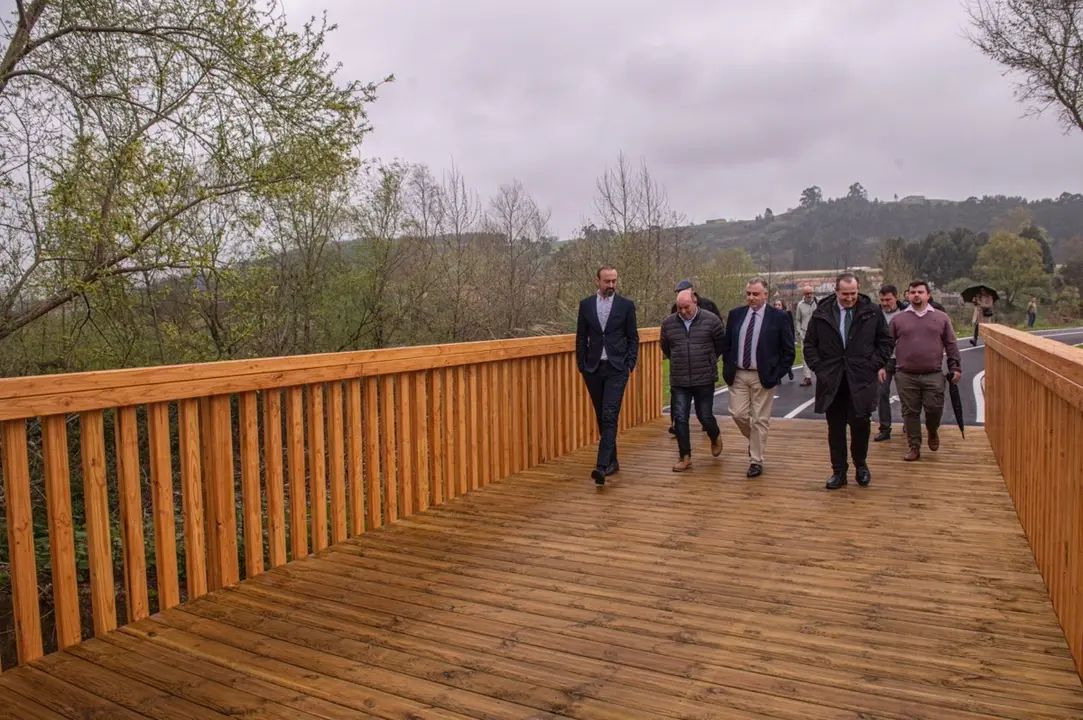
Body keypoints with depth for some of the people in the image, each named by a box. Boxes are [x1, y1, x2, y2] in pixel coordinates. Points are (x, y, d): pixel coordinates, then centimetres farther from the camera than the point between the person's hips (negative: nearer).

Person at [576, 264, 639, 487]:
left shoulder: (626, 305, 1)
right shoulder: (586, 304, 6)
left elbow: (633, 338, 4)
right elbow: (581, 337, 9)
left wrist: (630, 366, -4)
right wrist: (581, 366, 4)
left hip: (616, 368, -3)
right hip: (593, 369, 3)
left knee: (609, 416, -14)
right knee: (601, 417, 10)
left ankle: (602, 465, -20)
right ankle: (612, 461, 22)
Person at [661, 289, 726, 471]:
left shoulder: (710, 320, -7)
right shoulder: (668, 323, 1)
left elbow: (722, 343, 6)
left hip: (704, 379, -2)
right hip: (679, 381, 2)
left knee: (705, 416, 6)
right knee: (680, 418, -1)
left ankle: (715, 437, 40)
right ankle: (685, 457, 10)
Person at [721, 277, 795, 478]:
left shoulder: (778, 317, -5)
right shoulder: (735, 314, 5)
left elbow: (788, 350, -2)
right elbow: (727, 344, 14)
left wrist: (778, 374, -7)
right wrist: (727, 368, 5)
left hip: (763, 377, -3)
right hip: (738, 375, 3)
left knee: (760, 420, 3)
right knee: (738, 414, 2)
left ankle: (756, 461, 14)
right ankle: (755, 441, 32)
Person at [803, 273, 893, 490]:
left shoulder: (872, 312, 2)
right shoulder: (821, 314, 2)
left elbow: (886, 341, 9)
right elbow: (809, 344, 9)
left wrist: (874, 365, -1)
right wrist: (818, 368, -1)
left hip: (861, 380, -1)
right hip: (832, 381, 1)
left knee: (860, 423, -3)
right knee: (835, 428, 5)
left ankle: (861, 464, 22)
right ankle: (839, 471, 15)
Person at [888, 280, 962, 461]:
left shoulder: (941, 318, 8)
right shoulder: (898, 319, 6)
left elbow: (951, 345, 9)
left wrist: (955, 368, 5)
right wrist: (882, 365, 1)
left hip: (934, 375, 0)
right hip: (906, 376, 0)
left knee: (935, 409, -1)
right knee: (910, 412, 3)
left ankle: (933, 432, 31)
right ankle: (914, 447, 14)